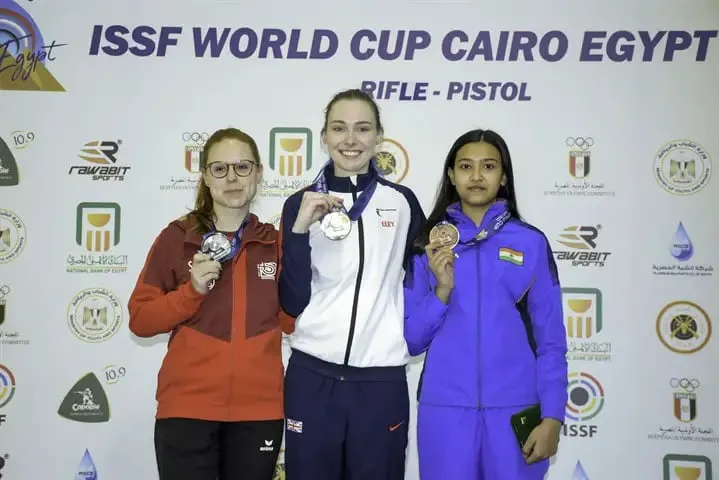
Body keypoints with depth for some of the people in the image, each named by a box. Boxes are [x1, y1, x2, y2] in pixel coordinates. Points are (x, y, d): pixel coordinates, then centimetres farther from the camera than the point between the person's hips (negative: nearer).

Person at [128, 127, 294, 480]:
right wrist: (192, 290, -15)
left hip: (260, 409, 2)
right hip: (187, 407, -2)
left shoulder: (276, 242, 5)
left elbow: (292, 321, 3)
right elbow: (140, 320, 1)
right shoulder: (176, 237, 0)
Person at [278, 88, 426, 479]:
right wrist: (300, 227, -13)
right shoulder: (301, 203, 2)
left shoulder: (402, 201, 3)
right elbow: (292, 302, -4)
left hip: (382, 378, 0)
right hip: (312, 376, 0)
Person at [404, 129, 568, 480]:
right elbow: (411, 339, 2)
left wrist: (552, 416, -7)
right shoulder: (428, 243, 3)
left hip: (516, 410, 0)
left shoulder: (531, 242, 1)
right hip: (445, 409, 1)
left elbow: (550, 339, 1)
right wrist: (442, 288, -12)